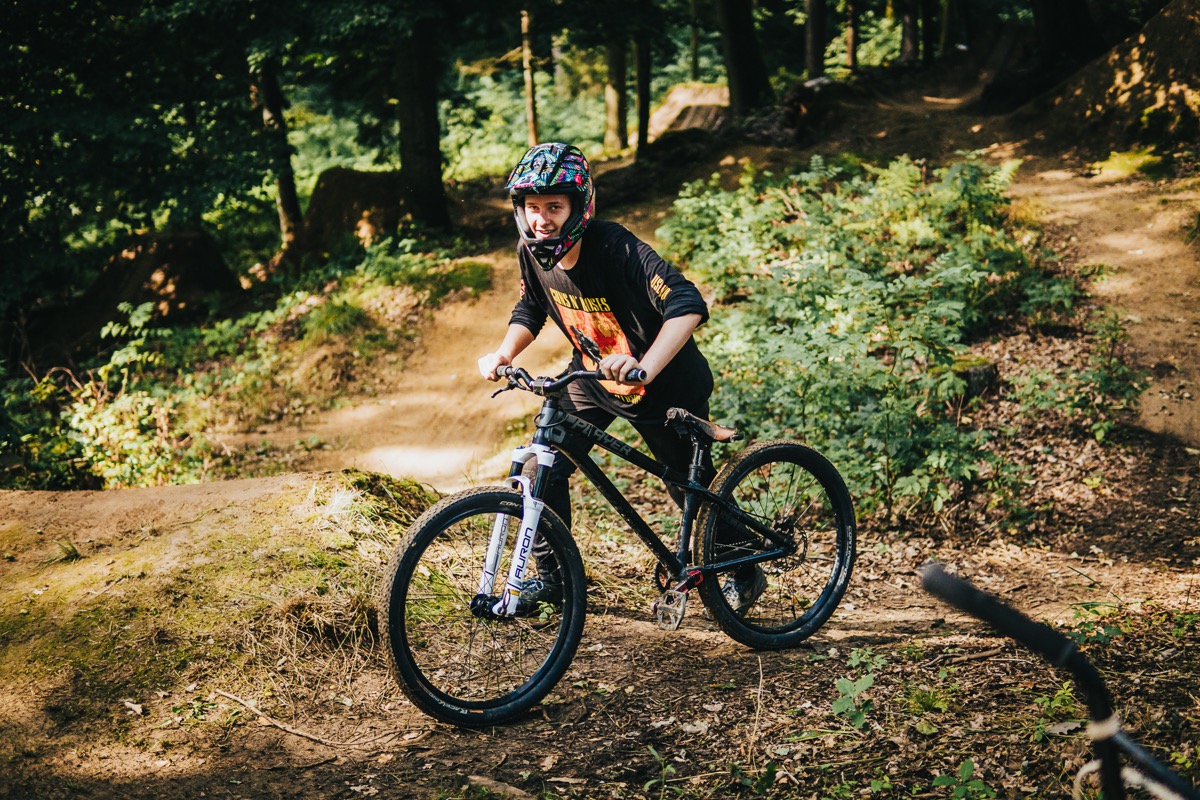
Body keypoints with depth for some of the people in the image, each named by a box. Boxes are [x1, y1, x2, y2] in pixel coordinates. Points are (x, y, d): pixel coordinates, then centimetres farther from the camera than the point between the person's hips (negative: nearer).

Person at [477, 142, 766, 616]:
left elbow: (687, 305, -41)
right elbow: (531, 309, 7)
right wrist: (504, 352, -12)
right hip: (593, 379, 6)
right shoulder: (532, 252, -13)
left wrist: (644, 367, -55)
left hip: (666, 386, -5)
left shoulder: (617, 249, -32)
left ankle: (744, 573, 34)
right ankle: (549, 577, 14)